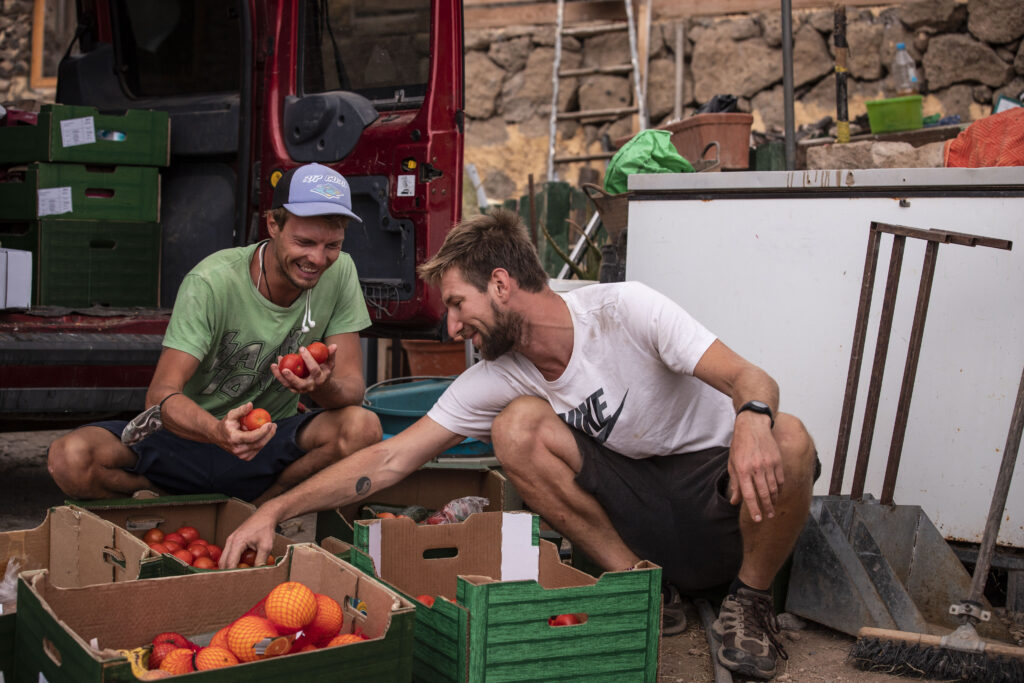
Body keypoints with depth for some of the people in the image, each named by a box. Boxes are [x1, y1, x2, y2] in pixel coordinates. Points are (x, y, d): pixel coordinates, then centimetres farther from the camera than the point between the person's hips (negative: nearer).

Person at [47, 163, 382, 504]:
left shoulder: (339, 273, -9)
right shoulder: (212, 282, -19)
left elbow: (352, 388, -10)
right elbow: (161, 394, -25)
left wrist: (323, 387, -37)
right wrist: (218, 432, -47)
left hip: (268, 445, 2)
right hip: (193, 438, -1)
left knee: (364, 427, -29)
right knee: (69, 457, -26)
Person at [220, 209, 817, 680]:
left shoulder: (622, 308, -19)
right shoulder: (494, 381, -5)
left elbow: (752, 380, -25)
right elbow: (391, 459, -5)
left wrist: (752, 420, -49)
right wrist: (275, 510, -11)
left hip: (720, 487, -3)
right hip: (639, 503, 3)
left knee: (788, 440, -36)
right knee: (518, 425, -18)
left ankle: (750, 599, -8)